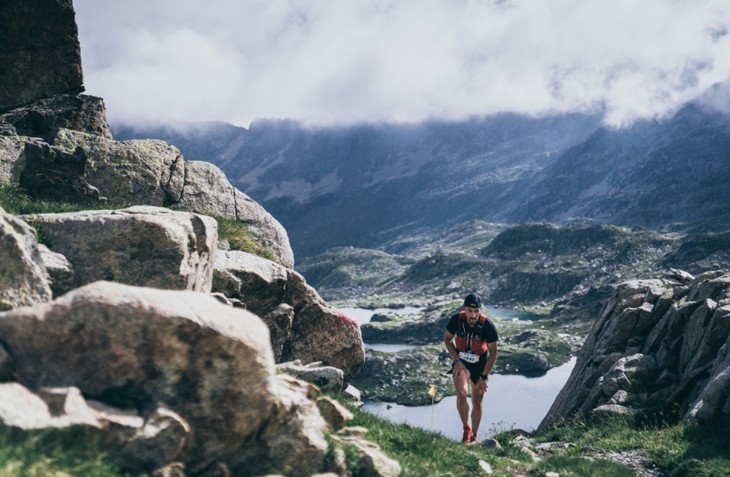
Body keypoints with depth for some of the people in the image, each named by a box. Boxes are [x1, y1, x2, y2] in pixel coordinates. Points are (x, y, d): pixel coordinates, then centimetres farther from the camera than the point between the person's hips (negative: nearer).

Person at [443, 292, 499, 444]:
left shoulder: (488, 326, -26)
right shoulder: (456, 319, -22)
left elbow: (493, 352, -14)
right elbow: (447, 339, -3)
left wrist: (484, 377, -13)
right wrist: (456, 360, -13)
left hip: (480, 365, 0)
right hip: (461, 362, 0)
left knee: (477, 402, 8)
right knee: (461, 394, -23)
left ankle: (474, 436, 27)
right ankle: (466, 429, -3)